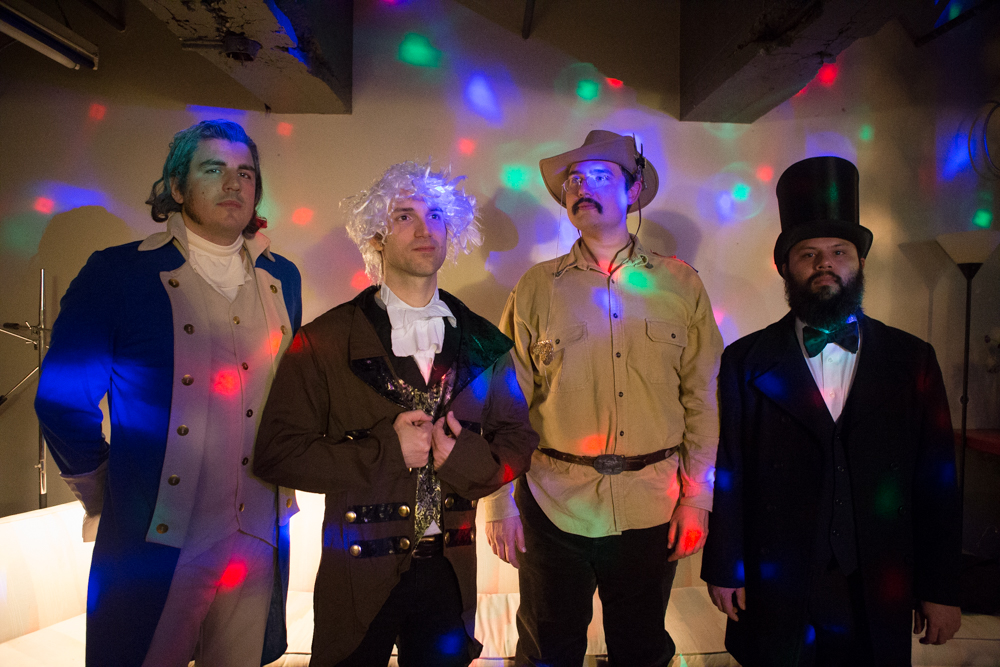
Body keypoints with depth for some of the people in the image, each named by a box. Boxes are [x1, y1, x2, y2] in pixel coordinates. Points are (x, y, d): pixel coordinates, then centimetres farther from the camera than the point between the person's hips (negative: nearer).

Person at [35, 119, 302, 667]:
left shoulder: (282, 278, 7)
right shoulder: (117, 273, -7)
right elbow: (62, 400, -3)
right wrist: (102, 492, 3)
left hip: (259, 540, 4)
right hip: (157, 541, -4)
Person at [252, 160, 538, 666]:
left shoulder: (481, 343, 3)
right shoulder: (323, 342, -6)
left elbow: (518, 440, 5)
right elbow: (277, 454, -10)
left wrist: (467, 457, -15)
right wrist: (385, 450, -19)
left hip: (450, 572, 3)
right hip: (359, 575, -2)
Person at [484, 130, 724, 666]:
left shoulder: (680, 285, 2)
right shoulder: (537, 288, 0)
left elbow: (703, 398, 3)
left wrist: (697, 497, 0)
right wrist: (499, 502, -2)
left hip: (651, 511, 1)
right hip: (553, 506, -1)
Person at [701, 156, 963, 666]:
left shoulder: (912, 360, 1)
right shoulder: (746, 361, -4)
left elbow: (936, 480, 1)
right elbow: (729, 472, -4)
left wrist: (940, 589, 2)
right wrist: (723, 569, -3)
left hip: (879, 598, 2)